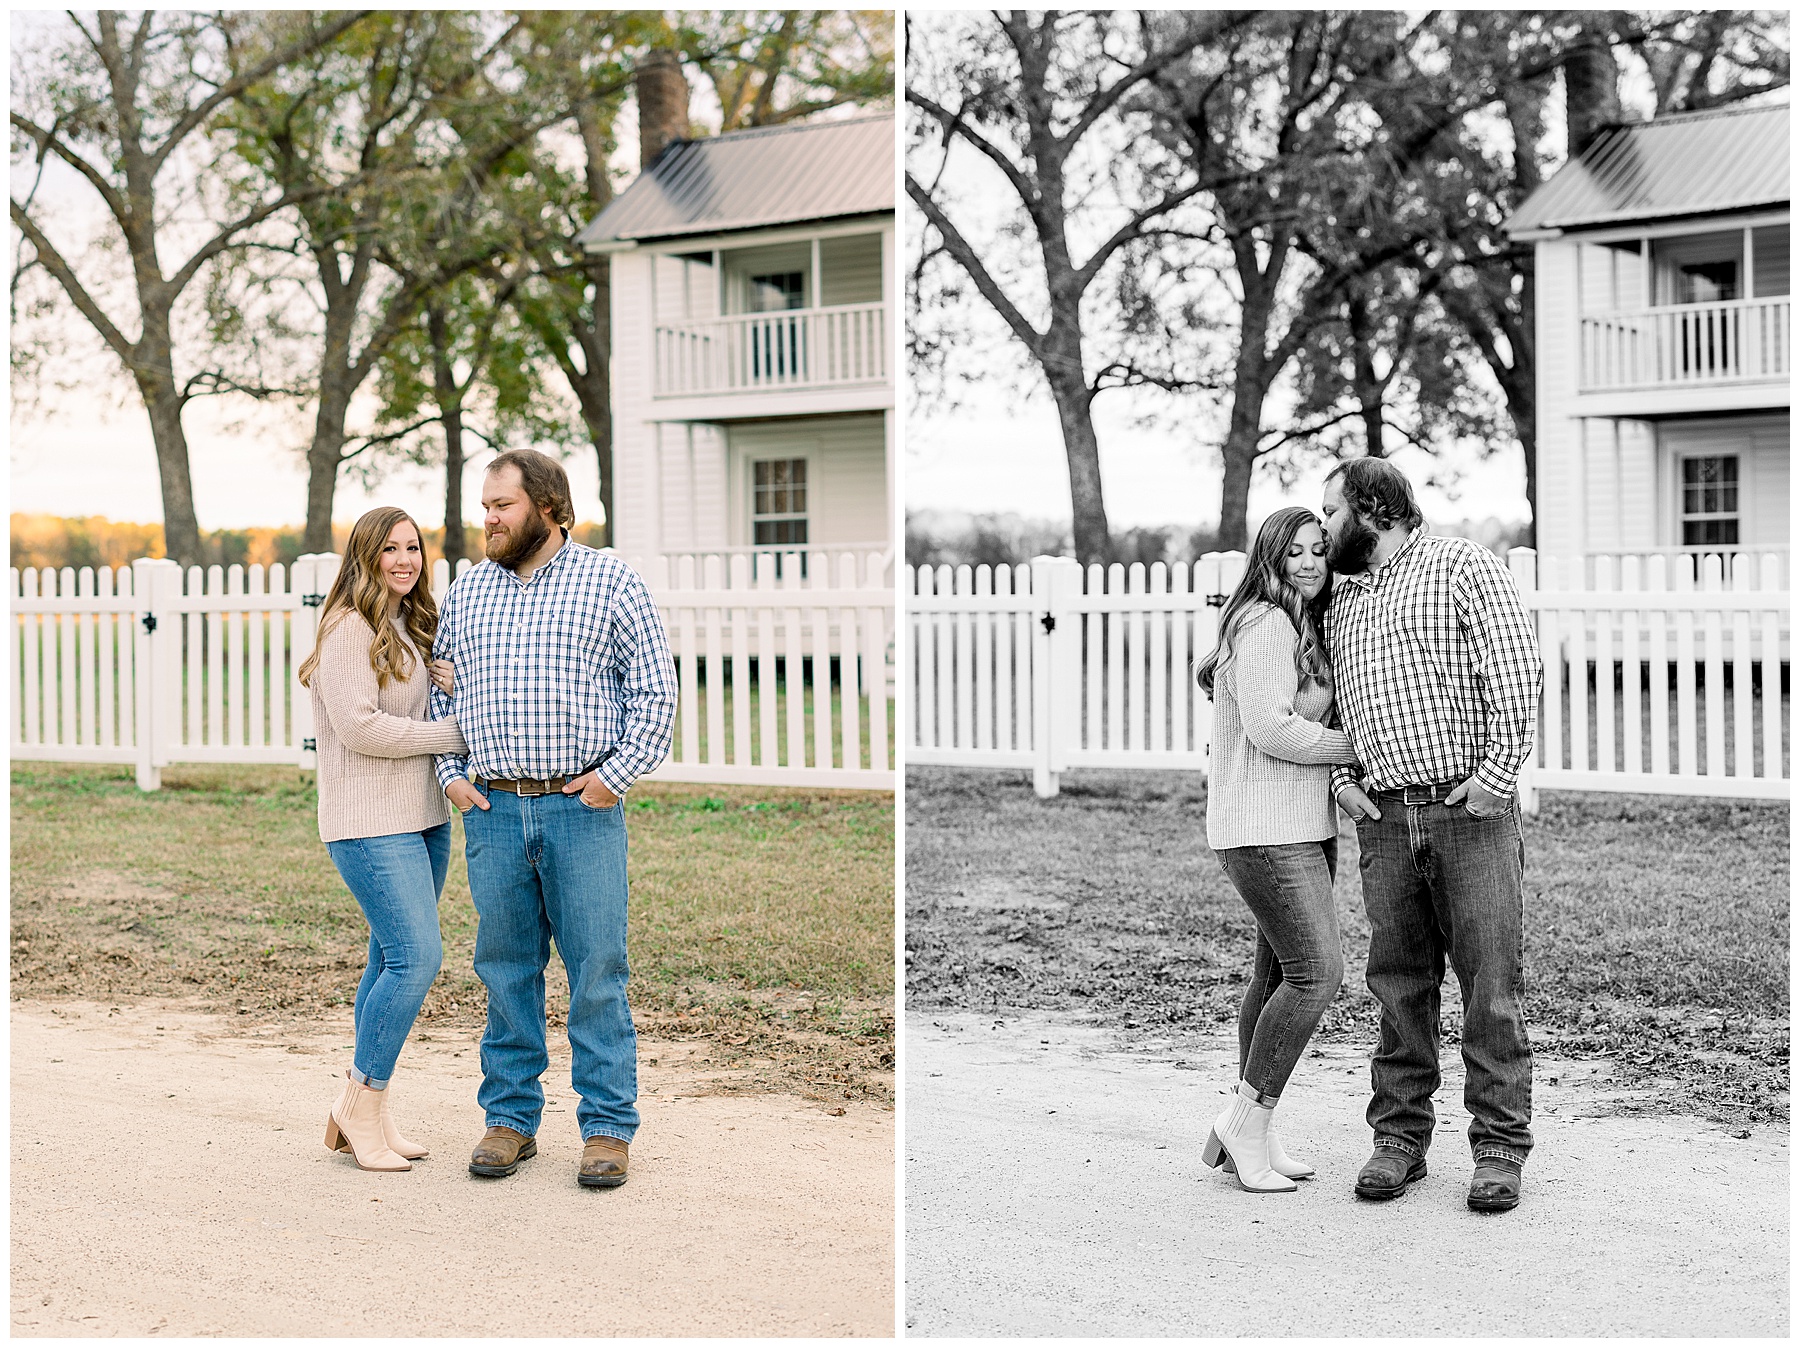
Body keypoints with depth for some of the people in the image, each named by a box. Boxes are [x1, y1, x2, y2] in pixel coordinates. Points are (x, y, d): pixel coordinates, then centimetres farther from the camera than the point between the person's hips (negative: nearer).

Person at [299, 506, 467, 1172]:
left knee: (394, 961, 10)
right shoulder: (349, 629, -11)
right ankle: (358, 1109, -1)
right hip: (370, 822, -9)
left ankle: (371, 1114, 18)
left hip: (422, 816, 9)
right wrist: (455, 734, -13)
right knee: (416, 956, -15)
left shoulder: (411, 628, 18)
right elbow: (359, 726, -19)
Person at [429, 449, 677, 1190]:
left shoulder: (610, 582, 2)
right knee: (505, 968, 8)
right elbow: (441, 690, 20)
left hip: (583, 806, -3)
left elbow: (654, 688, 0)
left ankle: (608, 1125, 7)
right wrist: (450, 773, 8)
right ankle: (510, 1117, 18)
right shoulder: (466, 592, 13)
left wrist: (616, 773, -8)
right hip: (493, 809, 4)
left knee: (597, 969, -1)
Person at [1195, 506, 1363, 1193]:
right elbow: (1269, 728, -21)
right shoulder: (1264, 625, -13)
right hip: (1263, 826, -10)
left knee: (1279, 974, 11)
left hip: (1305, 825, 10)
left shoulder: (1306, 631, 19)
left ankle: (1252, 1132, 18)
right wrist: (1359, 746, -11)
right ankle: (1246, 1124, -4)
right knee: (1317, 971, -13)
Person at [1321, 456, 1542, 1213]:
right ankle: (1399, 1137, 13)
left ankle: (1500, 1147, 4)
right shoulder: (1340, 600, 19)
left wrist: (1497, 772, -14)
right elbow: (1325, 703, 26)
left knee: (1490, 984, -3)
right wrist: (1339, 777, 9)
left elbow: (1517, 669, -8)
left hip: (1470, 810, -5)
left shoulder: (1462, 566, 0)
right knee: (1398, 983, 6)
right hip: (1385, 818, 5)